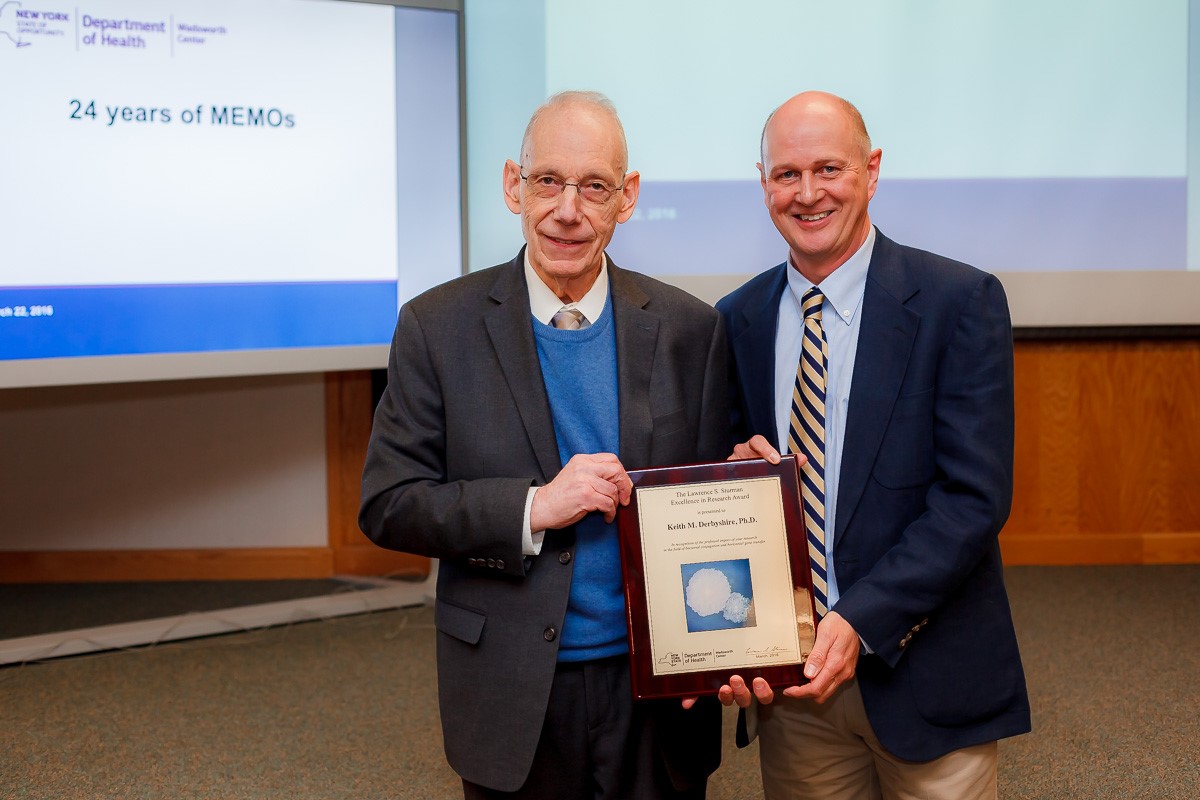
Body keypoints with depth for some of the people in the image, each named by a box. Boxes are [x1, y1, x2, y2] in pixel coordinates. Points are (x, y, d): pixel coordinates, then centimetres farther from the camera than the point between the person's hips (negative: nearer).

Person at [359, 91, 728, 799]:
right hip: (513, 699, -1)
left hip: (658, 690, 1)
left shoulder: (690, 329, 0)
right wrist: (533, 507, -19)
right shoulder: (437, 326, -4)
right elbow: (387, 504, -6)